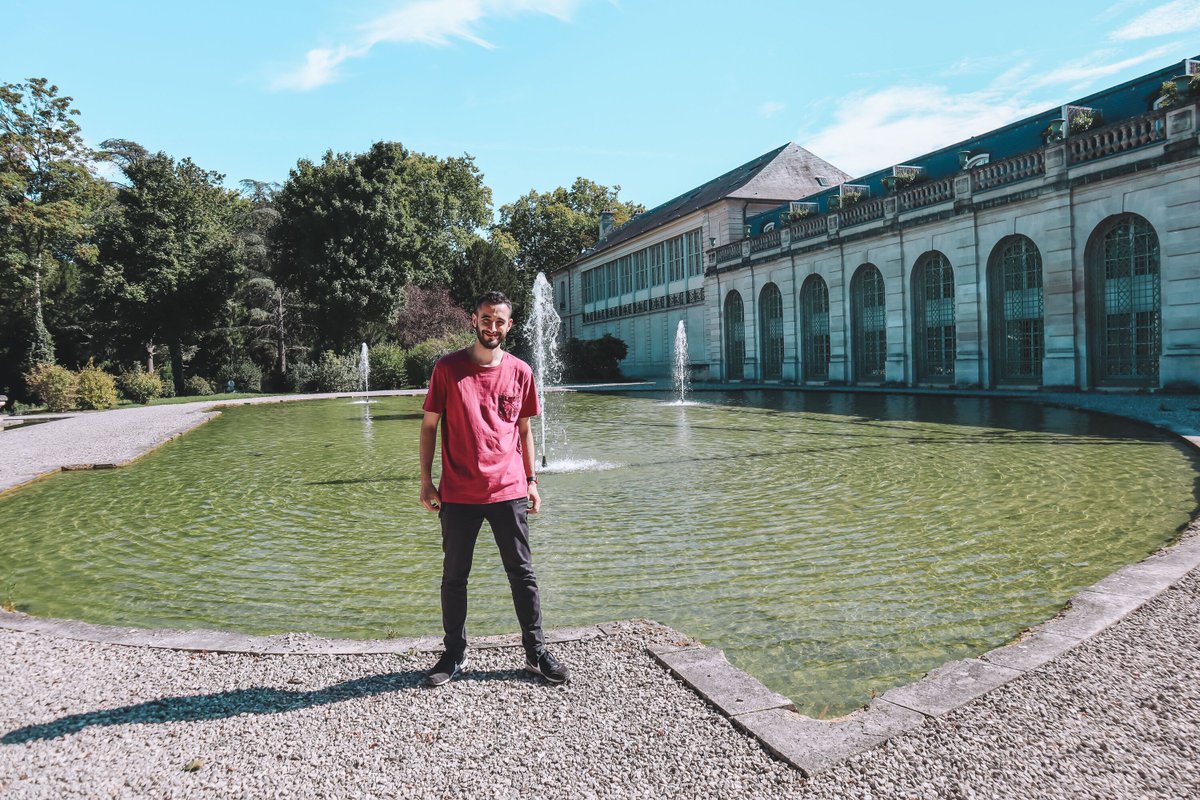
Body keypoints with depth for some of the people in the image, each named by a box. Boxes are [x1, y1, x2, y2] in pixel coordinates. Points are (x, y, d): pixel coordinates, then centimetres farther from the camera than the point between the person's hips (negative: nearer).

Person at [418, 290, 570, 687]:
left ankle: (536, 653, 21)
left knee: (522, 574, 8)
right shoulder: (447, 368, -2)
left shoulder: (520, 372, 4)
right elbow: (429, 425, 2)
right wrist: (426, 481, -2)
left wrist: (531, 481, 9)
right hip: (458, 494, -1)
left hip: (508, 491, 1)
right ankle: (454, 655, 26)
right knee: (454, 577, 10)